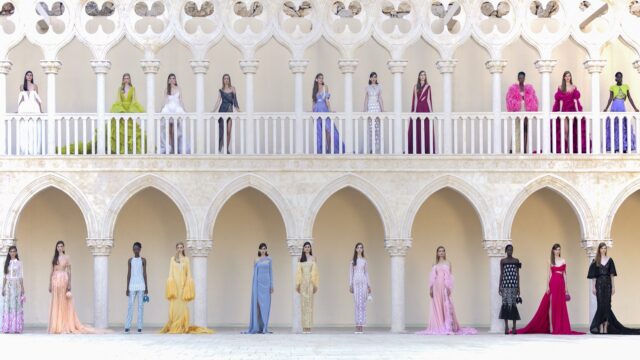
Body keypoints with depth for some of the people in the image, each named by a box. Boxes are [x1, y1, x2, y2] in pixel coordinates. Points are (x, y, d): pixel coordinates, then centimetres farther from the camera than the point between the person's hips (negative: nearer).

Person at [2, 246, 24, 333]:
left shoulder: (19, 263, 5)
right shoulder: (7, 262, 10)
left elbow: (21, 276, 4)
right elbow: (4, 276, 10)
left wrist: (22, 288, -1)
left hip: (17, 285, -2)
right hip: (8, 286, 2)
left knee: (17, 306, -5)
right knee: (7, 306, -3)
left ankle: (17, 328, -3)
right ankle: (7, 328, -2)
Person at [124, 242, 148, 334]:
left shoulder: (143, 260, 5)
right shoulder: (130, 260, 8)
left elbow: (145, 274, 4)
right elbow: (128, 274, 6)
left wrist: (146, 287, 0)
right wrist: (127, 288, 1)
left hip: (141, 285, -1)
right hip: (132, 285, 1)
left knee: (140, 306, -2)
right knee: (130, 305, -4)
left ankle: (139, 327, -1)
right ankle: (127, 326, -5)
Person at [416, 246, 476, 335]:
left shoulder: (447, 263, 7)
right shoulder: (435, 265, 15)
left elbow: (449, 276, 1)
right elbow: (432, 277, 12)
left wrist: (448, 288, -10)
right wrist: (431, 289, 4)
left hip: (444, 286, -3)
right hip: (437, 287, 3)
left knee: (446, 306, -8)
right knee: (437, 307, 0)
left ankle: (448, 328, -10)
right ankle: (439, 327, 2)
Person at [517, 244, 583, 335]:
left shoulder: (563, 261, 10)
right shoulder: (551, 261, 6)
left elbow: (564, 275, 10)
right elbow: (549, 274, 3)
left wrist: (566, 287, 6)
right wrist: (547, 286, -5)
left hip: (561, 284, 2)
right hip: (553, 284, -2)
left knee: (560, 306, 2)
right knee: (551, 305, -3)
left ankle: (559, 327, 6)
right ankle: (551, 327, -1)